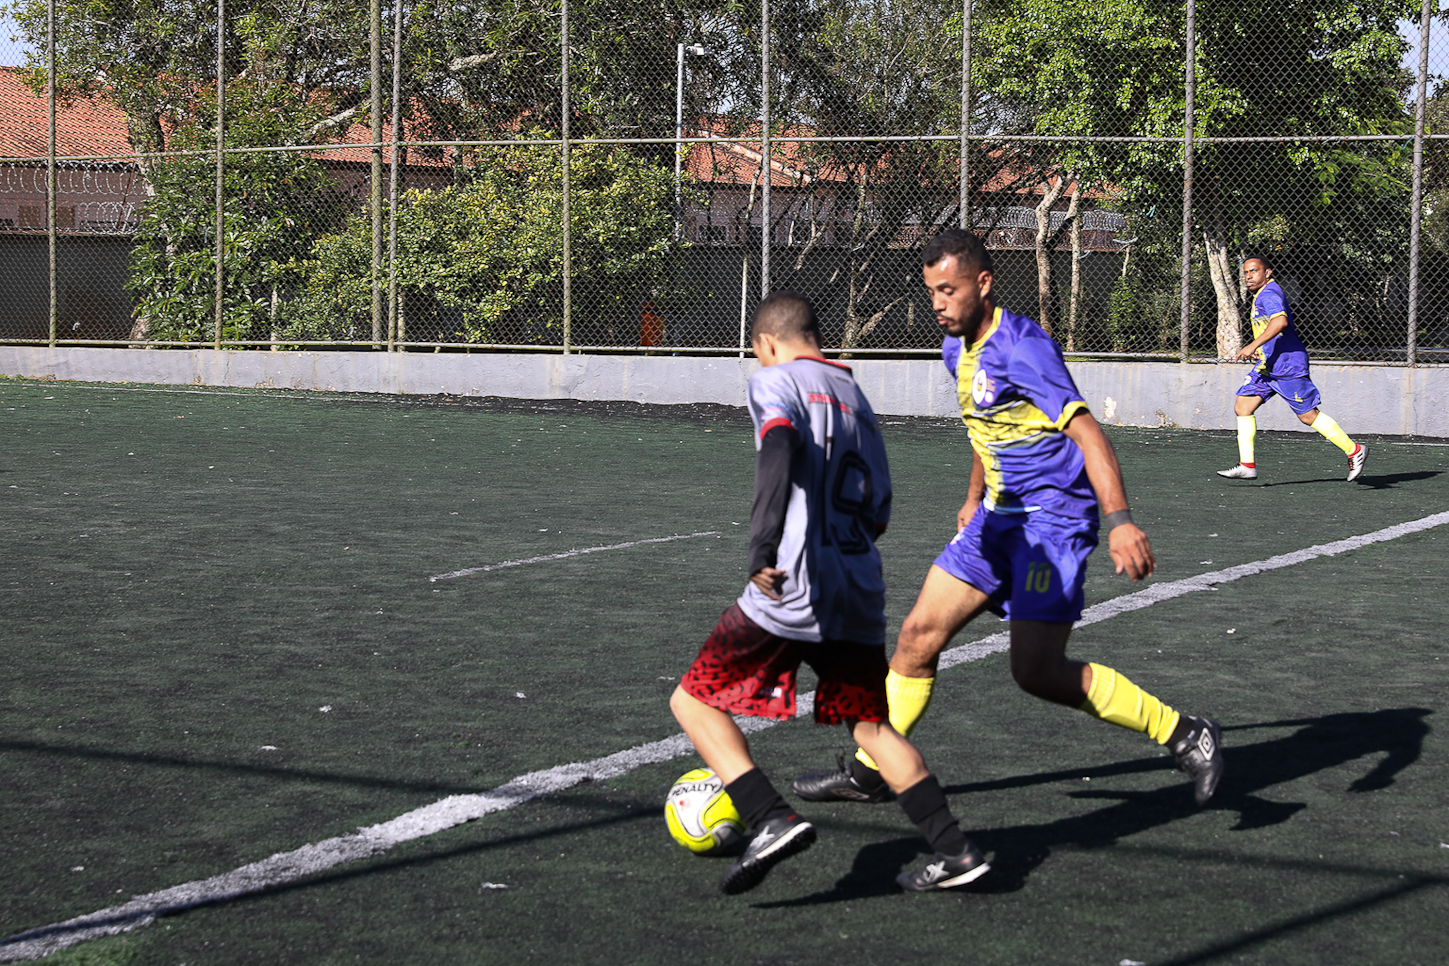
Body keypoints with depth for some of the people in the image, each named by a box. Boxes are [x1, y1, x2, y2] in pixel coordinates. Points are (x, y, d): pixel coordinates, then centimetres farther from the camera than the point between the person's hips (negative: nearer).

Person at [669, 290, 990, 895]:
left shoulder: (776, 380, 1)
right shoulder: (856, 397, 22)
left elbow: (780, 445, -21)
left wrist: (764, 546, -30)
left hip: (792, 590, -7)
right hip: (860, 595, 7)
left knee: (694, 701, 4)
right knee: (870, 725, 21)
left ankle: (772, 820, -14)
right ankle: (955, 850, 12)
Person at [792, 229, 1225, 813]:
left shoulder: (1020, 346, -19)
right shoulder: (957, 349, 10)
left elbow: (1086, 432, -27)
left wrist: (1120, 521, -37)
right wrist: (973, 500, 36)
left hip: (1055, 516, -9)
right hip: (1000, 517, 9)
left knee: (1036, 670, -15)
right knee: (918, 635, 5)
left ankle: (1184, 735, -4)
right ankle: (868, 772, 18)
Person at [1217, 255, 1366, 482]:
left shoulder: (1269, 293, -14)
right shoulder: (1262, 294, 18)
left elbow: (1280, 320, -33)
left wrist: (1253, 346, -36)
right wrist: (1258, 347, 31)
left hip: (1287, 365, -11)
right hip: (1268, 366, 11)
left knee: (1308, 415, -6)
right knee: (1242, 406, 1)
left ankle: (1354, 450, 5)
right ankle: (1247, 465, -1)